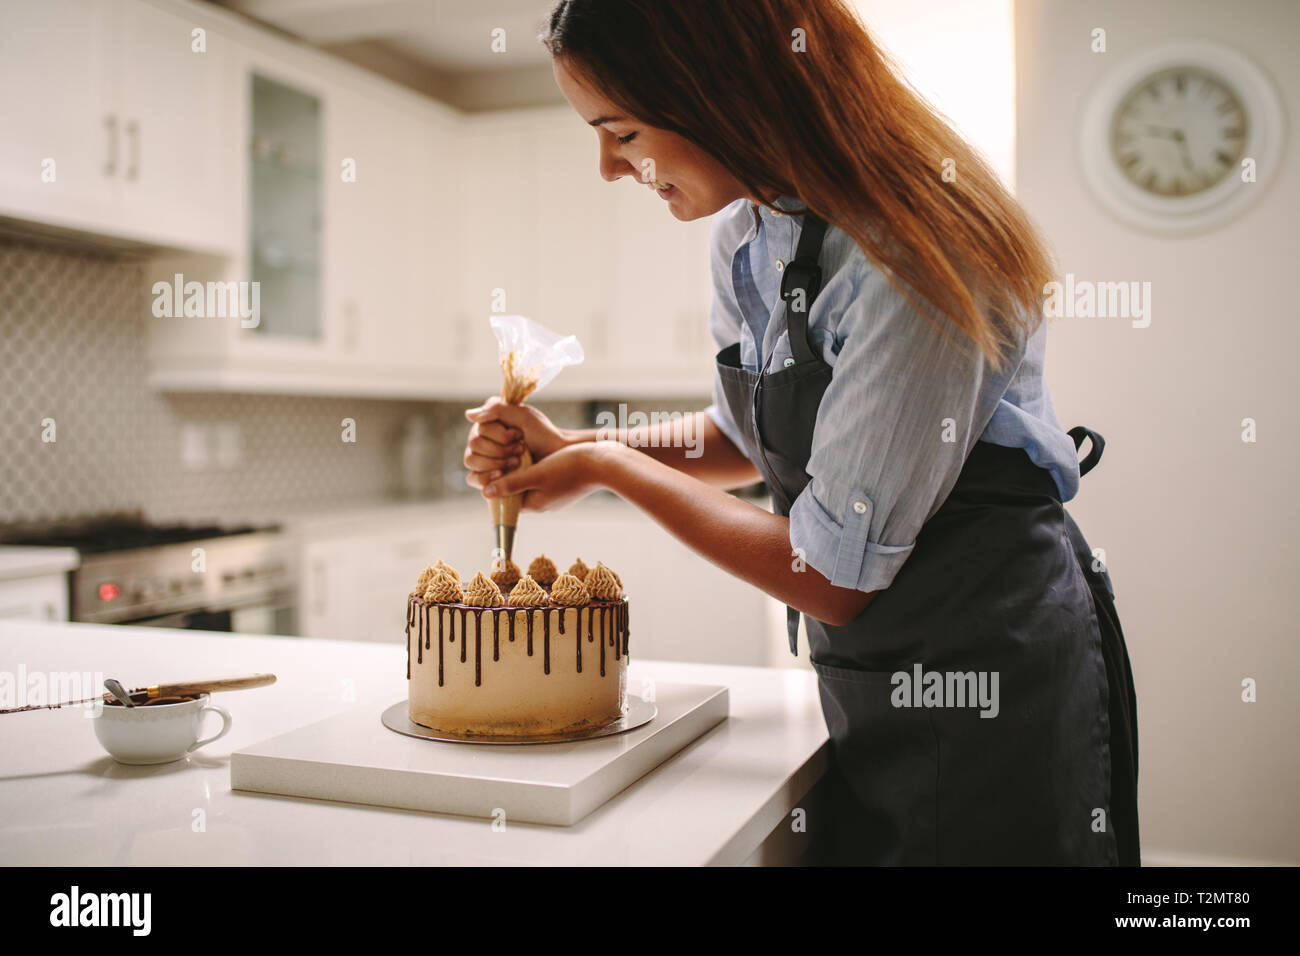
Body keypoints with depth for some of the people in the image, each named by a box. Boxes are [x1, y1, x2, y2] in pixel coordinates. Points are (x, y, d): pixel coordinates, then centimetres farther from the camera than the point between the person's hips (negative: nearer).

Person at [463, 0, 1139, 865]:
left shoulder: (908, 254, -25)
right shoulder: (748, 227, 0)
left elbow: (833, 578, -22)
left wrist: (611, 468, -13)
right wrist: (573, 448, 0)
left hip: (992, 674, -8)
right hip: (875, 680, 8)